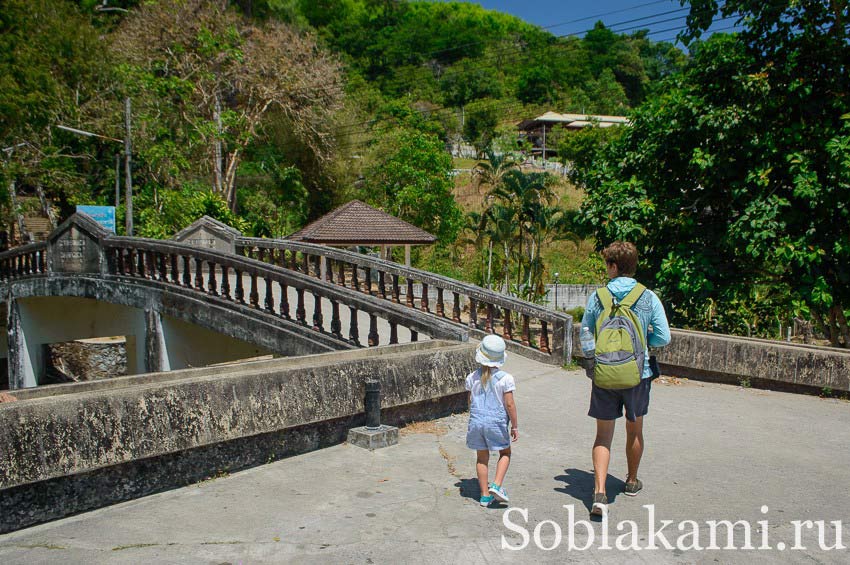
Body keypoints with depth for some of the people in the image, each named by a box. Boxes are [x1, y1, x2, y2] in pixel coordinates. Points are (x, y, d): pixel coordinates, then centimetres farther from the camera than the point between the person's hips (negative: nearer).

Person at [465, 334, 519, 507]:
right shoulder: (505, 378, -11)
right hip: (497, 422, -3)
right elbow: (509, 405, -11)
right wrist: (515, 427, -1)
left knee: (482, 458, 14)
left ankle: (485, 495, 18)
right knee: (505, 453, 18)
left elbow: (470, 402, 8)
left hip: (476, 420, 3)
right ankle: (497, 485, 0)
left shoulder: (472, 377, 0)